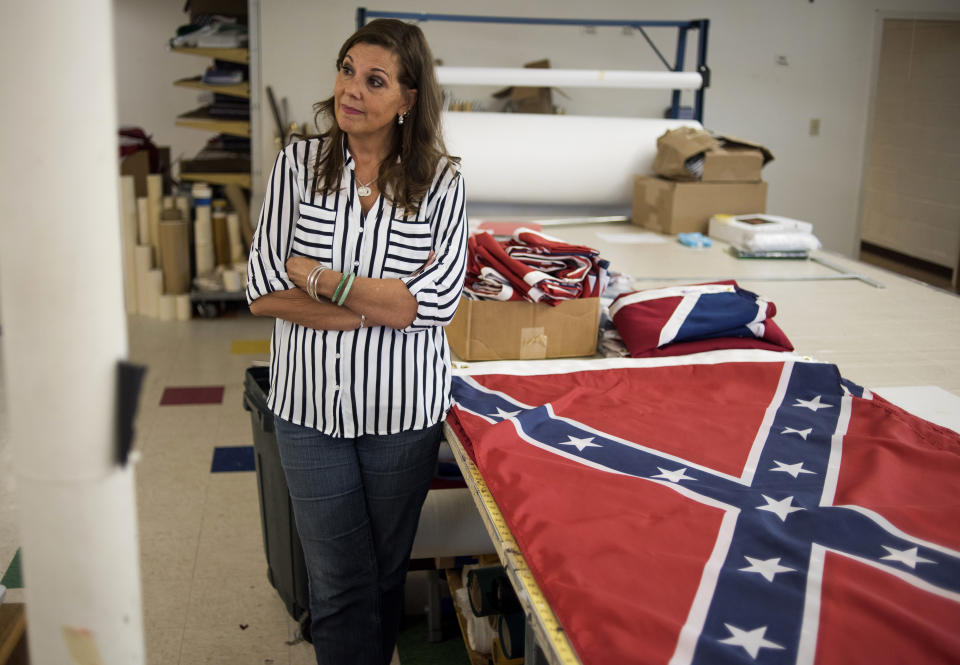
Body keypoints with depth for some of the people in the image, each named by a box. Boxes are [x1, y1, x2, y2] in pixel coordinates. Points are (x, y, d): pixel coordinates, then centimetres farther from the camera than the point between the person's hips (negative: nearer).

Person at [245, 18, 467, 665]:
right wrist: (387, 302, -16)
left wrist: (321, 279, -16)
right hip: (309, 405, 0)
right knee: (338, 580, 9)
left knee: (387, 569, 18)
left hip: (403, 409, 0)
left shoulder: (442, 179, -4)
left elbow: (440, 301, -14)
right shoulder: (299, 162, -2)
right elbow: (263, 292, -10)